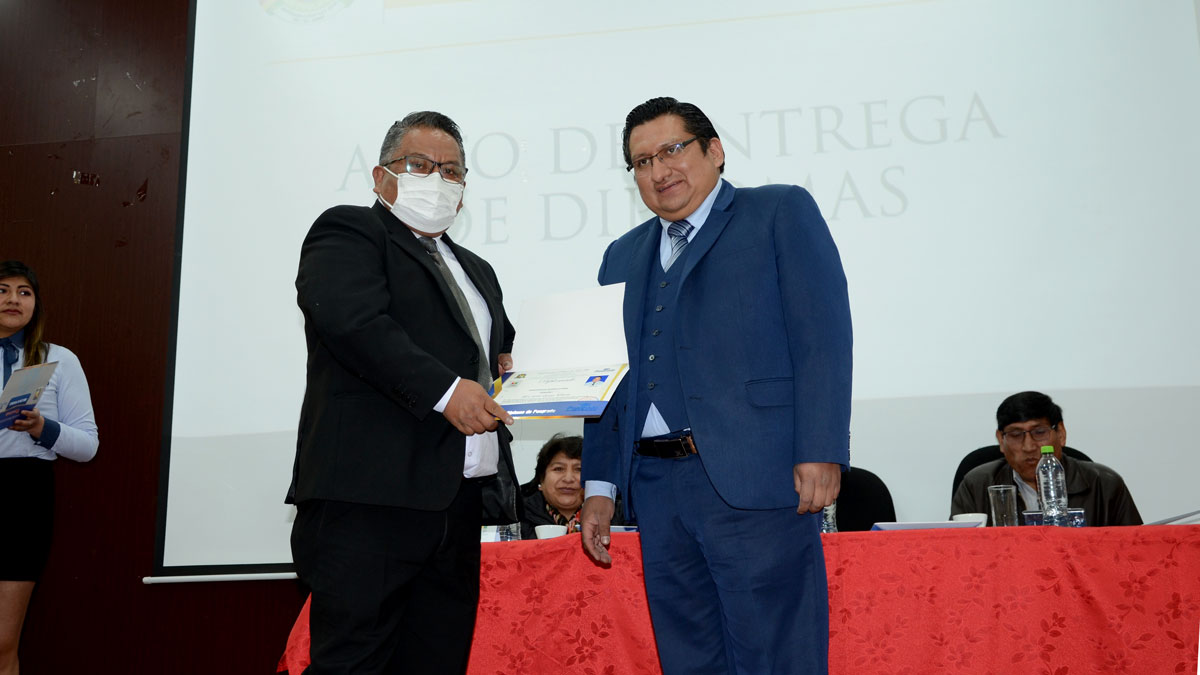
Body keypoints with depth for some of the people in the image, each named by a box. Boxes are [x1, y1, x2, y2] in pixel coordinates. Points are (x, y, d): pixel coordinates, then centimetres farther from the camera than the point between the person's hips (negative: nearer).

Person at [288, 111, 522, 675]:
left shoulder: (476, 270, 27)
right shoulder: (348, 232, 3)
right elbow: (350, 318, -16)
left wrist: (505, 370, 11)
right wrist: (443, 388, -20)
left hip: (457, 501, 8)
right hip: (368, 501, -7)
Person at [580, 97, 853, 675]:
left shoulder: (781, 212, 5)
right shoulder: (623, 255, 22)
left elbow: (823, 337, -5)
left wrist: (819, 453, -14)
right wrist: (599, 486, 13)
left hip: (753, 476, -5)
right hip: (656, 486, 6)